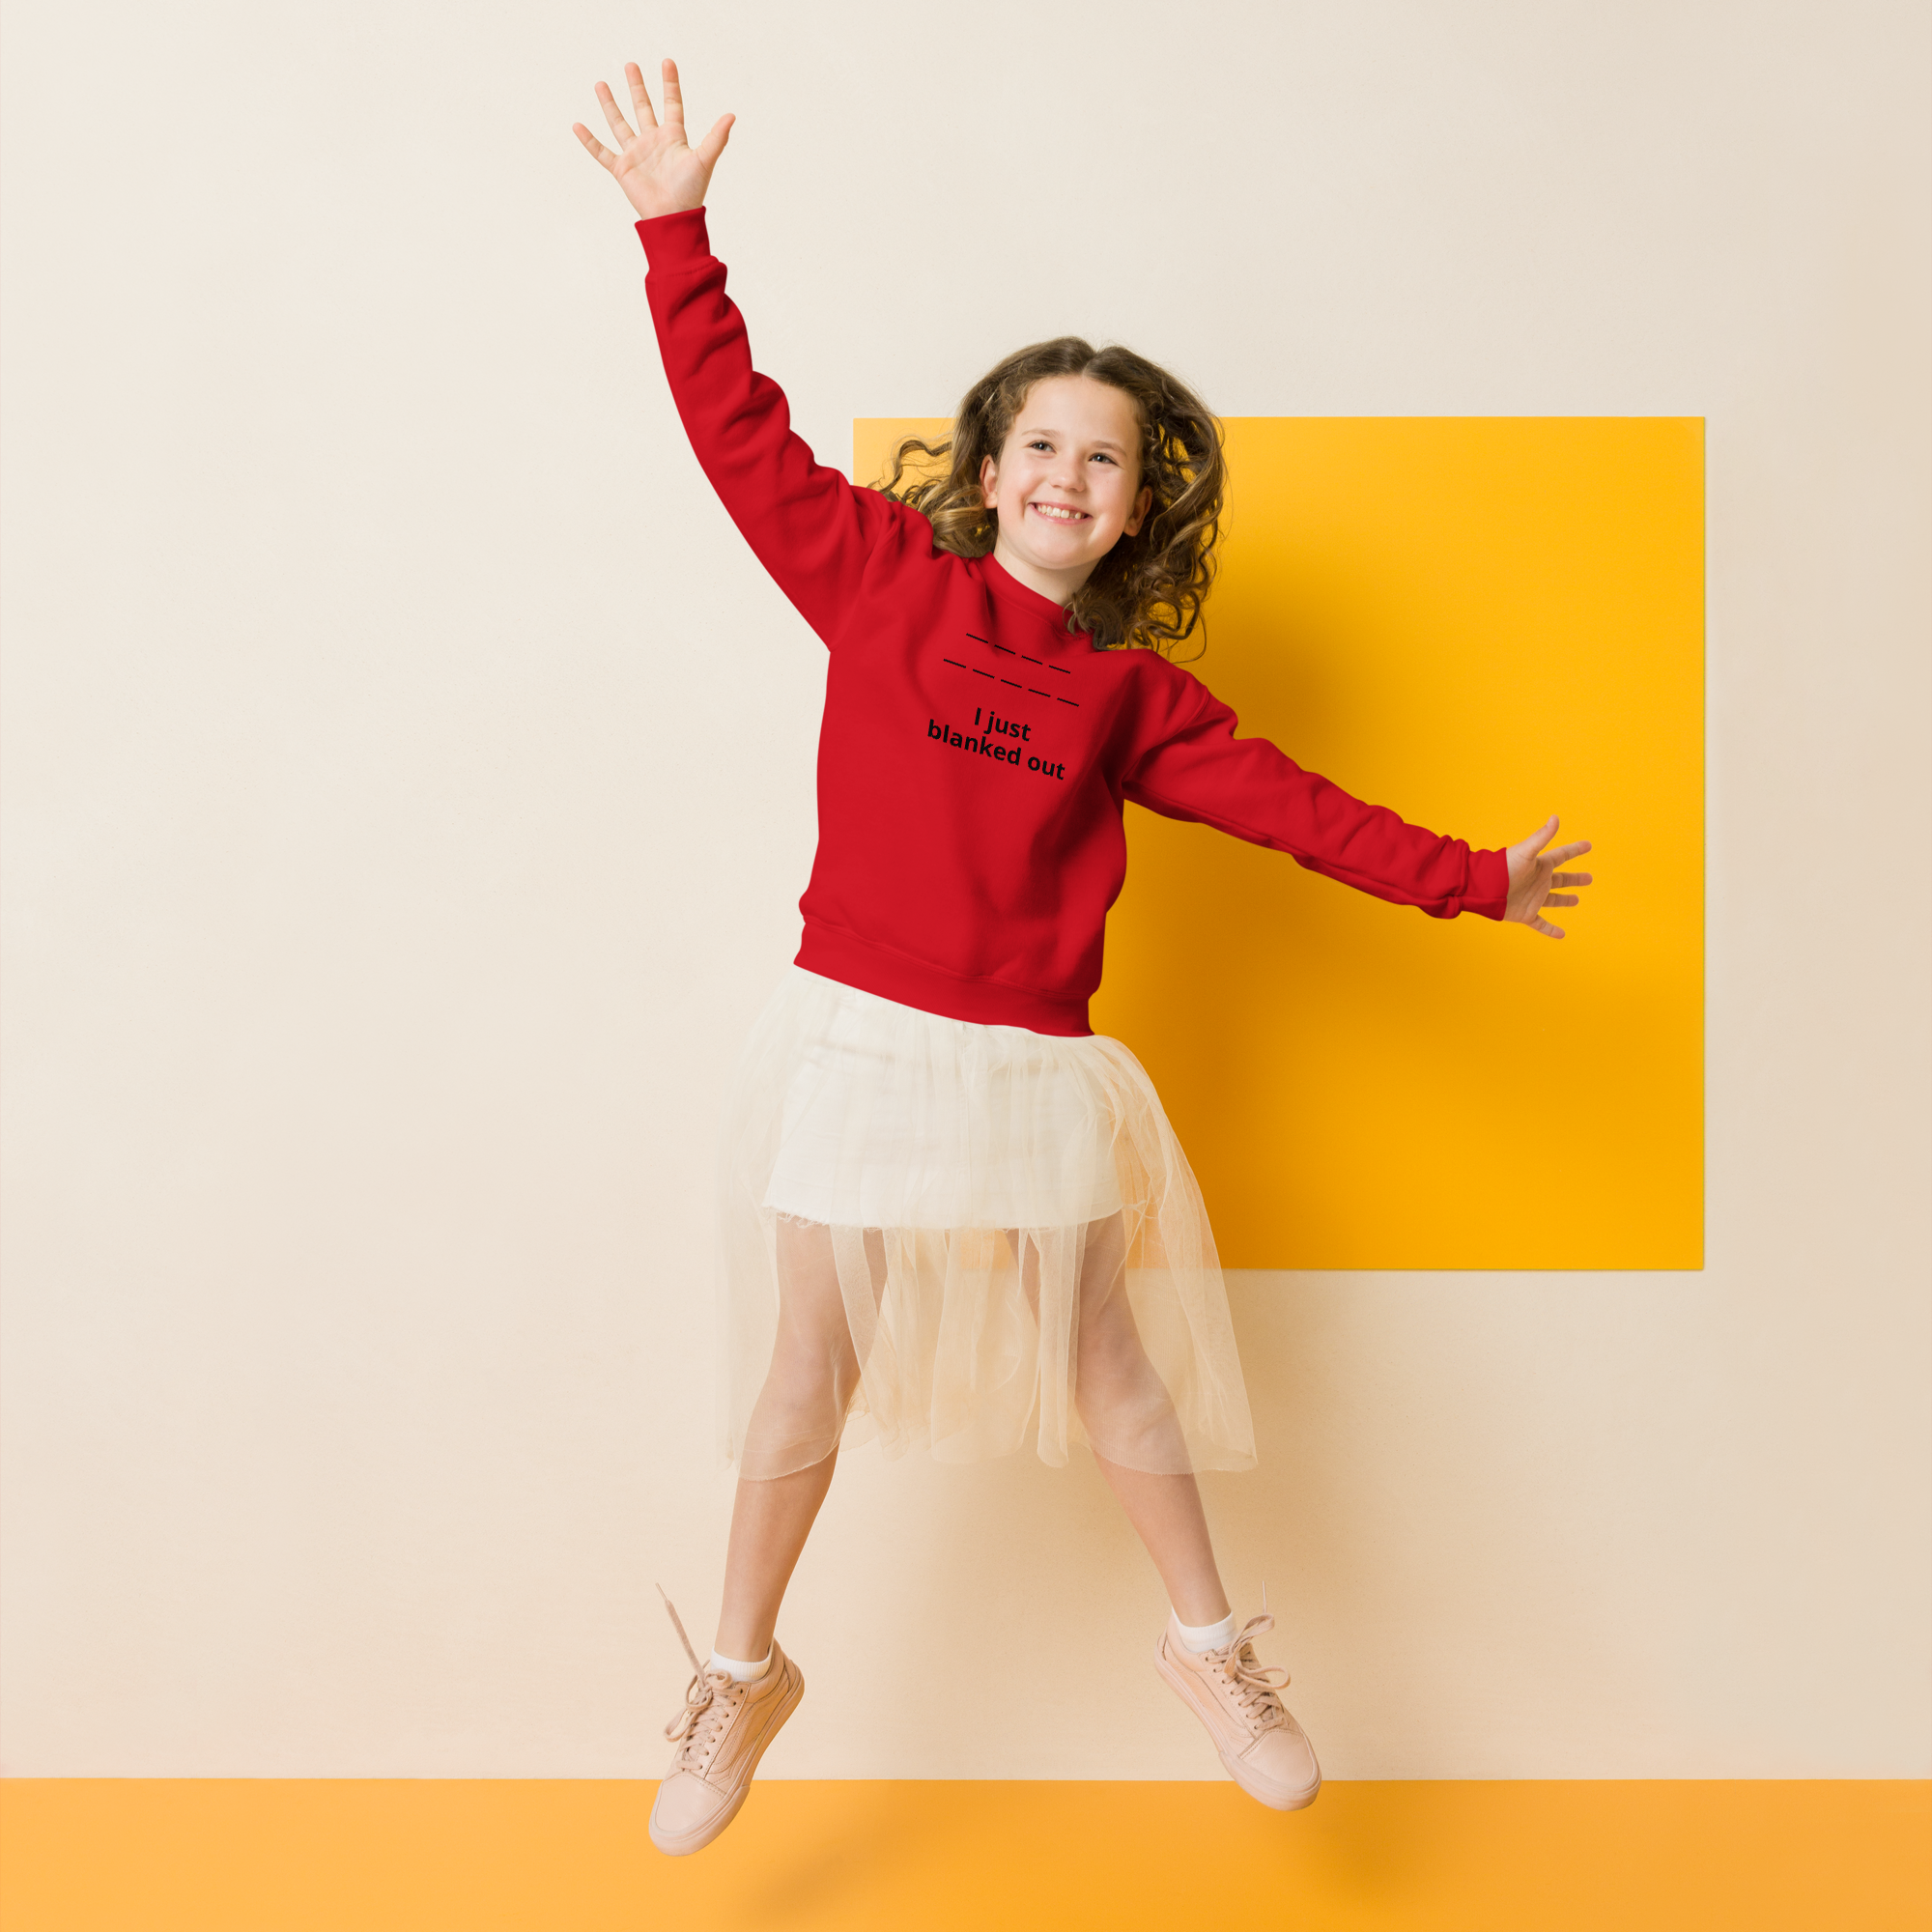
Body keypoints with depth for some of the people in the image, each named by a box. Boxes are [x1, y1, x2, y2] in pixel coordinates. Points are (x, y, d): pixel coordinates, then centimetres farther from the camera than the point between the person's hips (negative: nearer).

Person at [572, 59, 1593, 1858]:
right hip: (851, 1041, -1)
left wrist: (1467, 877, 9)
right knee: (804, 1378, 9)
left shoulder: (1131, 692, 6)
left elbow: (1285, 800, 10)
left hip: (1035, 1072, 1)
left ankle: (1208, 1646, 34)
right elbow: (743, 434, 1)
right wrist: (677, 230, -2)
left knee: (1110, 1371, 12)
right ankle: (740, 1675, 31)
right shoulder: (881, 574, 3)